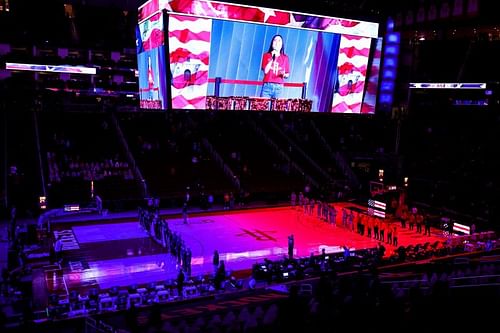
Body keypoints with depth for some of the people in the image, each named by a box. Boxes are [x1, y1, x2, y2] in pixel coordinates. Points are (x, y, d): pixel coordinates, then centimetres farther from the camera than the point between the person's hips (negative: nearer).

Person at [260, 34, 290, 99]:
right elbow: (265, 71, -6)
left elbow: (287, 74, 13)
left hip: (279, 87, 1)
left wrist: (284, 74, -10)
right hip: (267, 86, -1)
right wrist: (272, 58, -9)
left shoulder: (285, 58, 9)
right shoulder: (266, 55, 7)